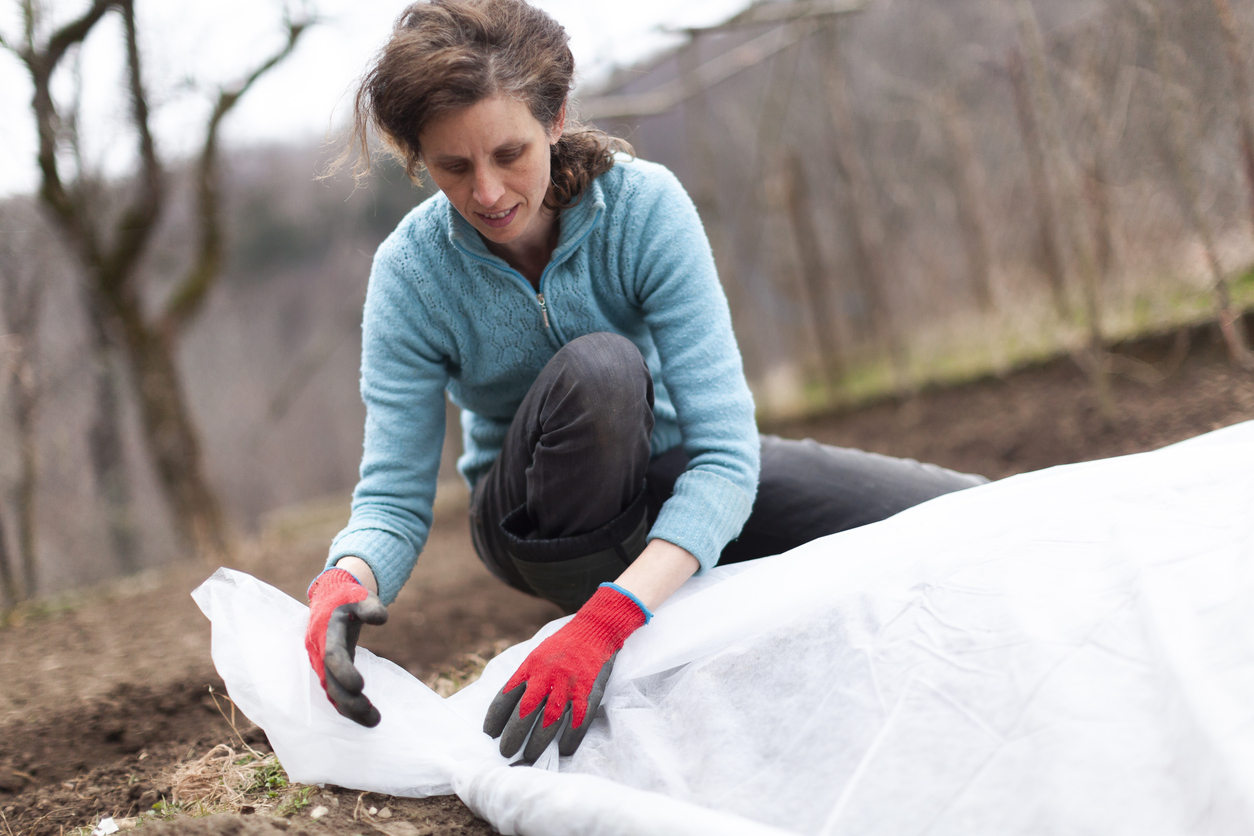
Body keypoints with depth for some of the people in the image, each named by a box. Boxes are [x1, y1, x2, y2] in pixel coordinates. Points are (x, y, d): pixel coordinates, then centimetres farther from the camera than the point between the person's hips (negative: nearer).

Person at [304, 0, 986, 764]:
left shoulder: (645, 206, -25)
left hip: (674, 477, 1)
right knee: (597, 368, -38)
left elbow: (725, 451, -32)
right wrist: (345, 581, -46)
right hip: (541, 519, -1)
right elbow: (394, 497, -20)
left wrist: (612, 617, -48)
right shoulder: (411, 273, -21)